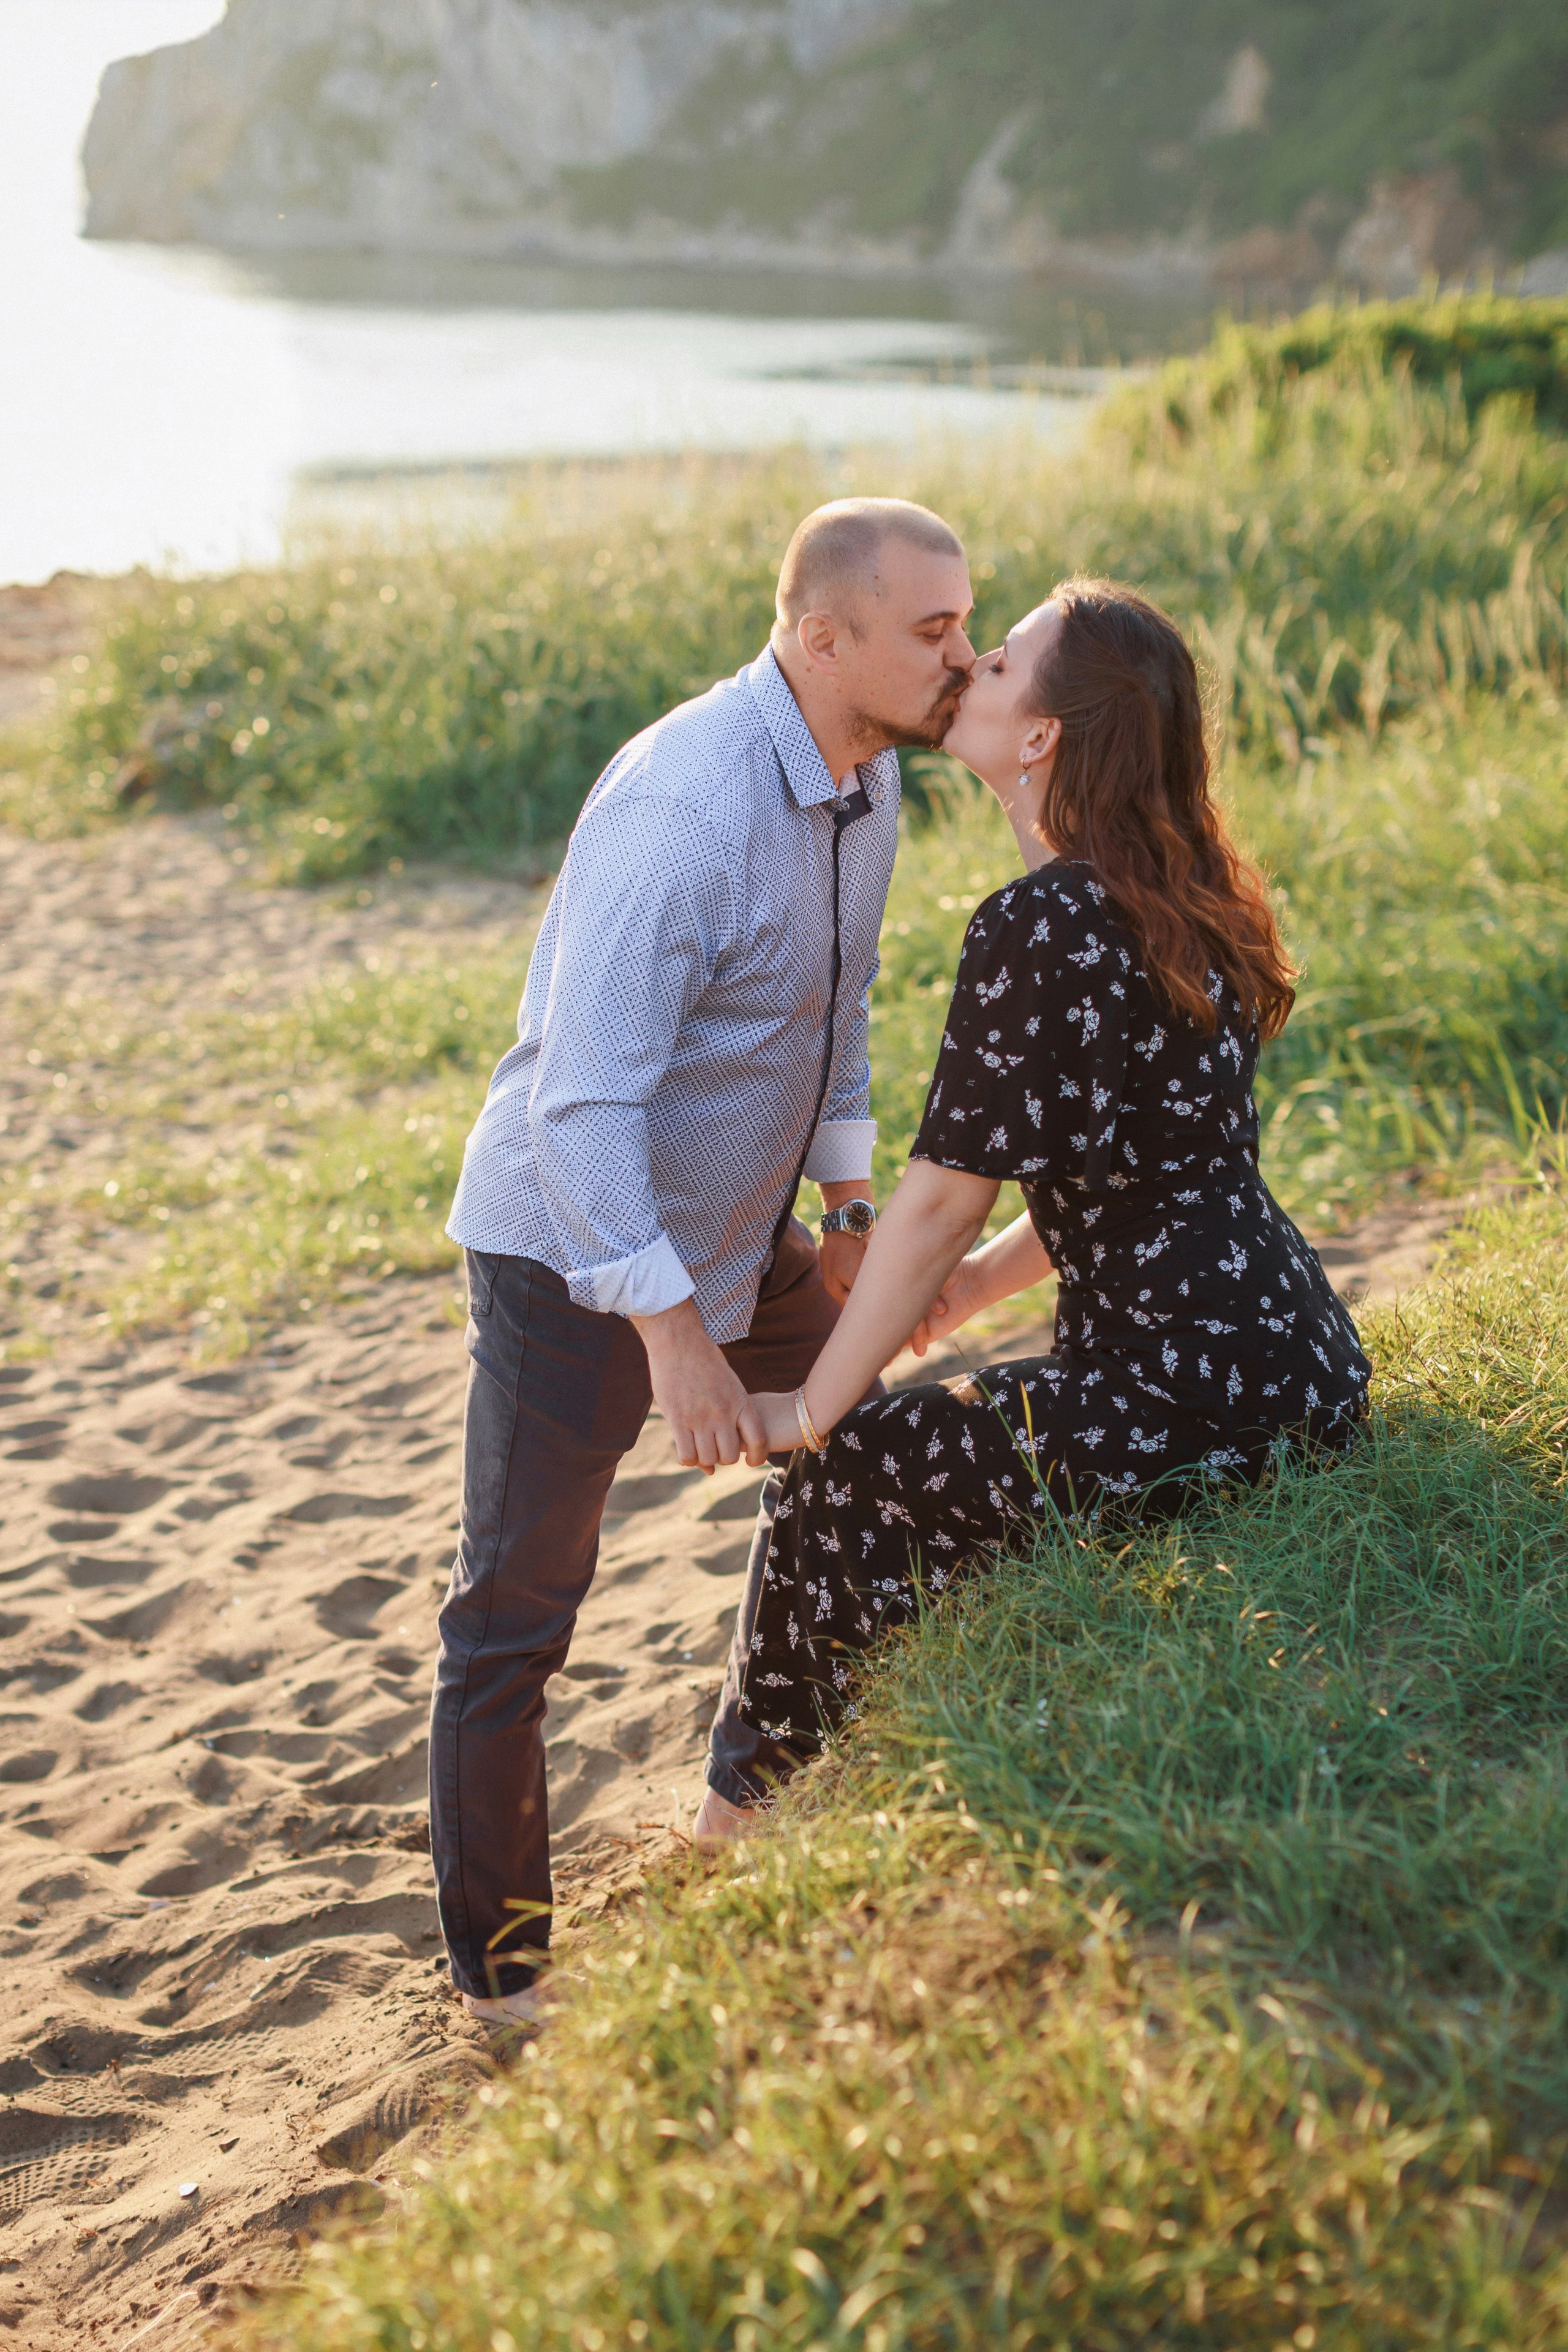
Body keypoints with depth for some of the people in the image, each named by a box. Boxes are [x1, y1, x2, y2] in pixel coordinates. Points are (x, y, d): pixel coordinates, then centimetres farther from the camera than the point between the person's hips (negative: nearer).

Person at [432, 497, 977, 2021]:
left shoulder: (868, 774, -1)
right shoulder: (682, 806, -30)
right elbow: (583, 1098, -32)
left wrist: (851, 1213, 17)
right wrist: (672, 1335, -33)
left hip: (735, 1225, 9)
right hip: (574, 1249, -9)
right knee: (518, 1607, 0)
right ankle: (498, 1966, 15)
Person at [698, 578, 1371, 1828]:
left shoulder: (1038, 927, -18)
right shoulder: (1184, 900, 9)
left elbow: (937, 1205, -14)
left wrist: (811, 1412, -4)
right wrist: (982, 1278, 22)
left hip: (1192, 1406, -9)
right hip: (1299, 1361, 9)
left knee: (848, 1478, 7)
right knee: (935, 1442, 25)